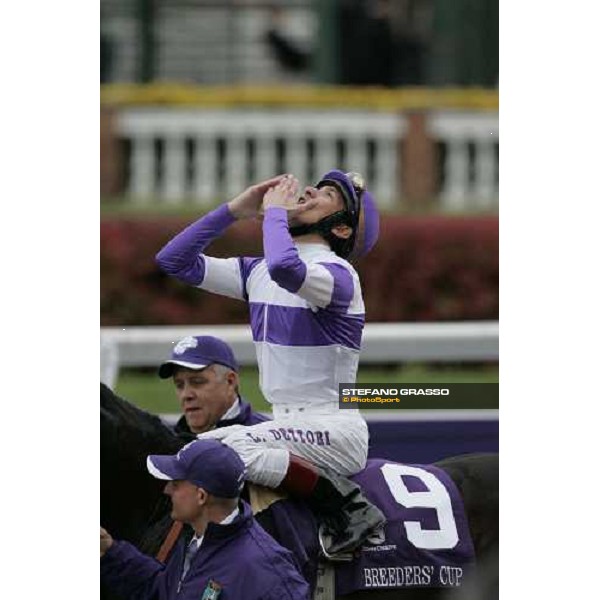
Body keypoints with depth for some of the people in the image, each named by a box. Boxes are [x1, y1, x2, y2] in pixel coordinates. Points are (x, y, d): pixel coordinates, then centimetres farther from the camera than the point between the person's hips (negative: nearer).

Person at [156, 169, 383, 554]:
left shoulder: (338, 273, -11)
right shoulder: (257, 273, 14)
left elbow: (286, 269, -34)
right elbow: (175, 261, 14)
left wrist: (275, 211, -16)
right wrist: (235, 210, 6)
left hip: (336, 431, -9)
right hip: (289, 428, 9)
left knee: (232, 448, -30)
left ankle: (346, 507, -19)